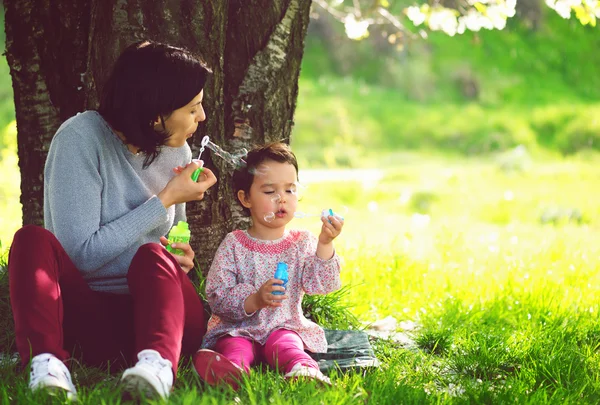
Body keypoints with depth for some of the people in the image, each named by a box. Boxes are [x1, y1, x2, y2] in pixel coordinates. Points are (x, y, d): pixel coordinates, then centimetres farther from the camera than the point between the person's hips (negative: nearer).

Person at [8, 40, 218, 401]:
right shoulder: (81, 138, -10)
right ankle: (47, 362, -48)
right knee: (33, 240, -28)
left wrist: (180, 255, 2)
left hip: (153, 308, 3)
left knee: (152, 256, -29)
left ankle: (158, 362, -53)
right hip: (87, 314, -3)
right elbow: (82, 254, -17)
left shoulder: (178, 152, 8)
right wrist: (165, 201, -12)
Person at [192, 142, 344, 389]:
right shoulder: (233, 245, 3)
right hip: (239, 329, -1)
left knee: (284, 343, -32)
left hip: (285, 326, 1)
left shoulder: (302, 244, 9)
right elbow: (217, 298, -5)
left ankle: (303, 368, -62)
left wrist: (325, 245, -21)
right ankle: (232, 367, -64)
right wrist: (254, 300, -23)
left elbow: (320, 285, -7)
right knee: (234, 346, -33)